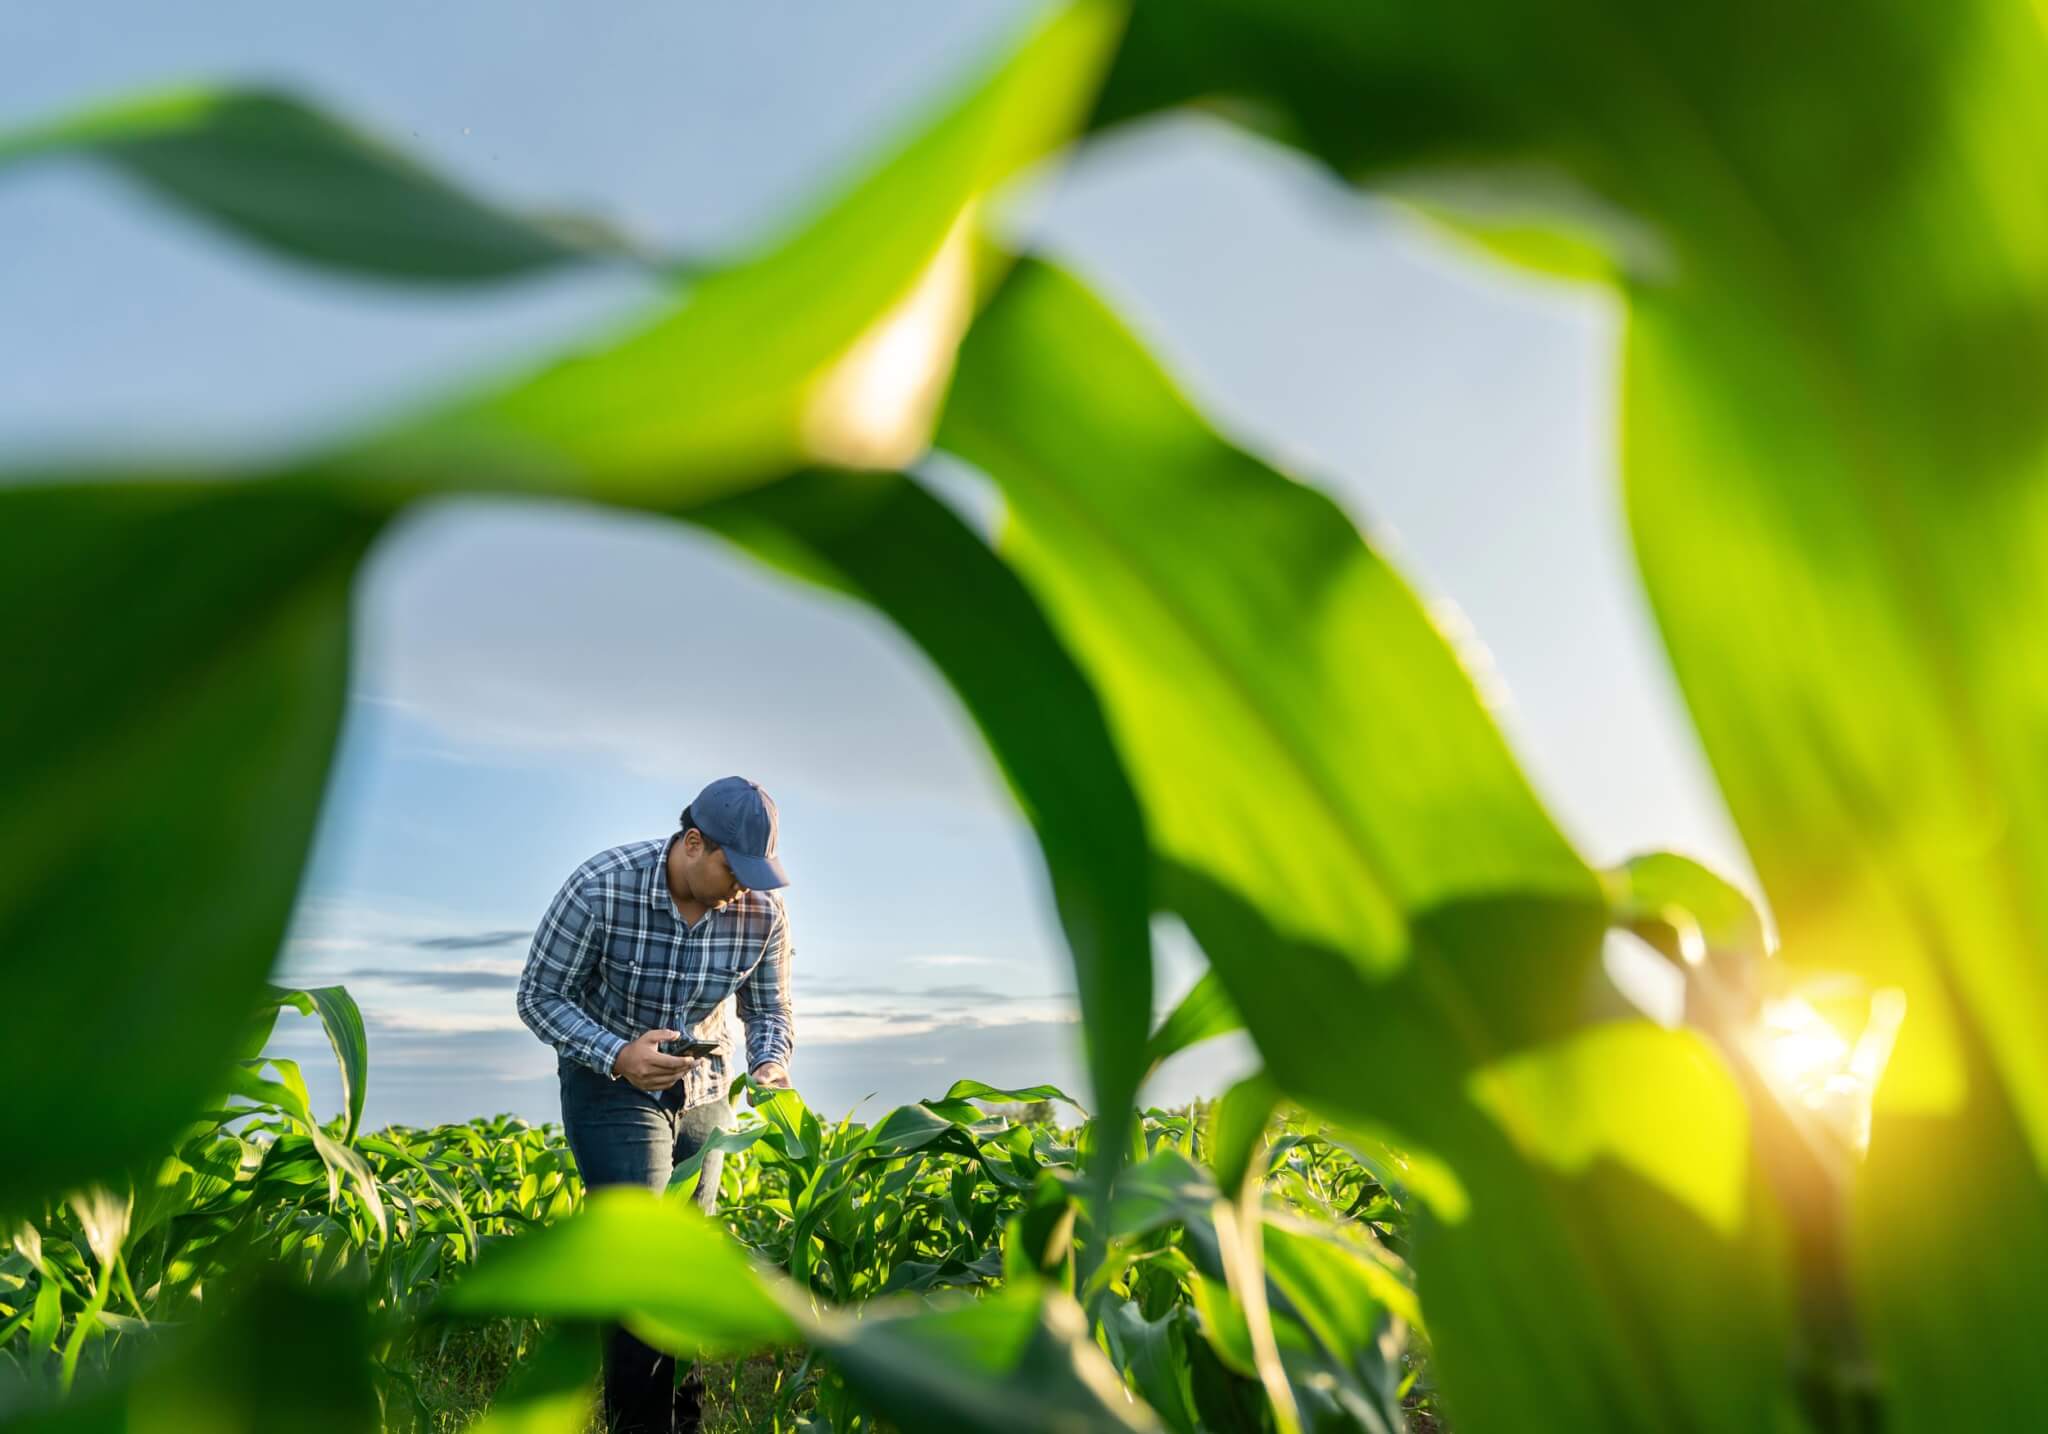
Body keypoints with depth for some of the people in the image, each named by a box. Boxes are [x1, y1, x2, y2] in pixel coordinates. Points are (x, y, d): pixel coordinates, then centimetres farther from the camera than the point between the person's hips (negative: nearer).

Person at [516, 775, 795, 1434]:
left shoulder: (762, 909, -15)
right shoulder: (602, 886, -25)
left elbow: (769, 1009, 0)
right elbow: (538, 995, -15)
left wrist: (771, 1065, -22)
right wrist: (615, 1055, -31)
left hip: (705, 1091, 4)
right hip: (611, 1083, -4)